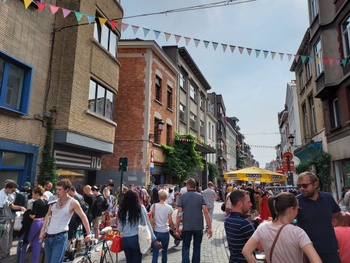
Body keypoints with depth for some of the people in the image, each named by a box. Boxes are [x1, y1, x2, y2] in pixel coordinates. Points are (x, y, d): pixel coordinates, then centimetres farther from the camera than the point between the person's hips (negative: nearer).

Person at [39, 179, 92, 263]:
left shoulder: (73, 203, -9)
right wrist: (43, 230, 10)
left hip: (60, 237, -6)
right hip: (48, 236, 6)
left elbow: (83, 217, -5)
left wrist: (88, 234, -8)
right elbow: (48, 215, 17)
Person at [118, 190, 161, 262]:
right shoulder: (140, 208, -7)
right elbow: (147, 224, -6)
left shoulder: (121, 210, -1)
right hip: (136, 239, -3)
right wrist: (154, 240, -2)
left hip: (125, 240, 3)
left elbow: (120, 229, 4)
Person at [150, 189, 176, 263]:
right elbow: (170, 222, -8)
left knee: (155, 253, 4)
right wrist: (174, 231, 6)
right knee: (164, 252, 19)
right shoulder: (169, 207, -8)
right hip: (165, 232, 0)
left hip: (156, 232, 1)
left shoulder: (154, 206, -4)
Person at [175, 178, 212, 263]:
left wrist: (177, 228, -1)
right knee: (197, 247, 18)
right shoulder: (200, 196, -1)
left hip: (186, 227, -1)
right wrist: (209, 228, -6)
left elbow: (179, 213, -7)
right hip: (199, 227, 1)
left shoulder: (183, 196, -4)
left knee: (185, 247, 14)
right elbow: (206, 212, -9)